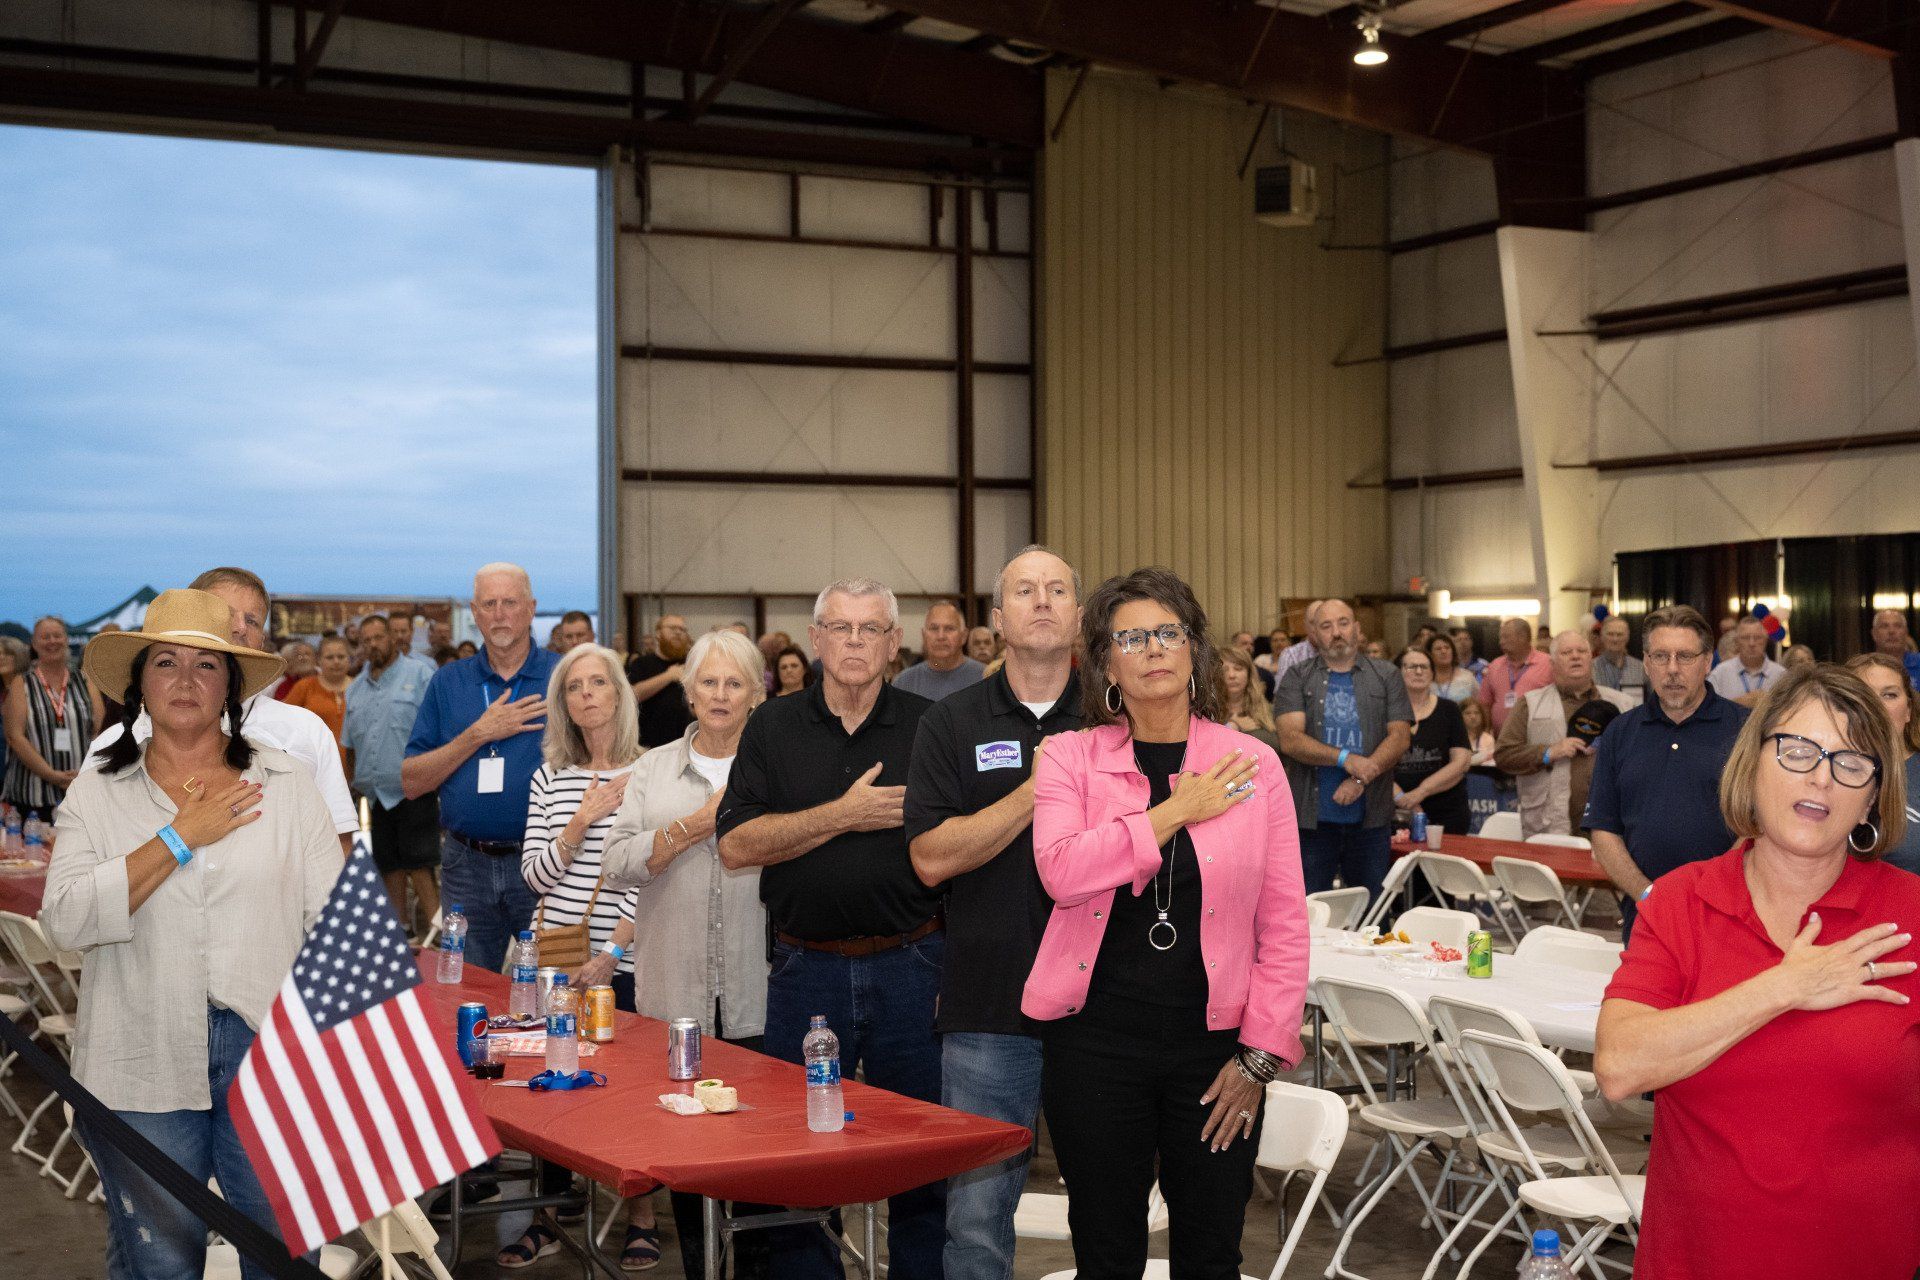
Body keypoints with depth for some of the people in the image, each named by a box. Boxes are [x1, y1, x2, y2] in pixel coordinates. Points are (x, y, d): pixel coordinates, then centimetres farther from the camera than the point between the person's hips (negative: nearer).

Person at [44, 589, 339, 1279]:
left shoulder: (288, 786, 5)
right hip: (143, 1068, 0)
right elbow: (65, 920, -9)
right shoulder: (97, 793, 5)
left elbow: (334, 922, 2)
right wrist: (180, 837, -11)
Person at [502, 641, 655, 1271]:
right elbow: (535, 873, 3)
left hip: (623, 964, -4)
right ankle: (549, 1218, 18)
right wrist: (583, 820, -11)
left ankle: (641, 1219, 14)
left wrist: (612, 953, -14)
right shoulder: (550, 778, 9)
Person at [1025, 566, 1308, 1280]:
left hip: (1214, 1046, 1)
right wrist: (1177, 811, -14)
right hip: (1096, 1040, 0)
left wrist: (1261, 1056, -3)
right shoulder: (1070, 758, 1)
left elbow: (1284, 925, 1)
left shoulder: (1251, 765, 2)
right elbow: (1061, 871, -17)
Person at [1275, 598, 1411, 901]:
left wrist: (1361, 779, -14)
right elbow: (1290, 740, -7)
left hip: (1370, 817, 1)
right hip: (1312, 816, -1)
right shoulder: (1297, 678, 5)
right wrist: (1346, 759, -19)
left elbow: (1400, 737, 0)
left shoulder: (1386, 677, 9)